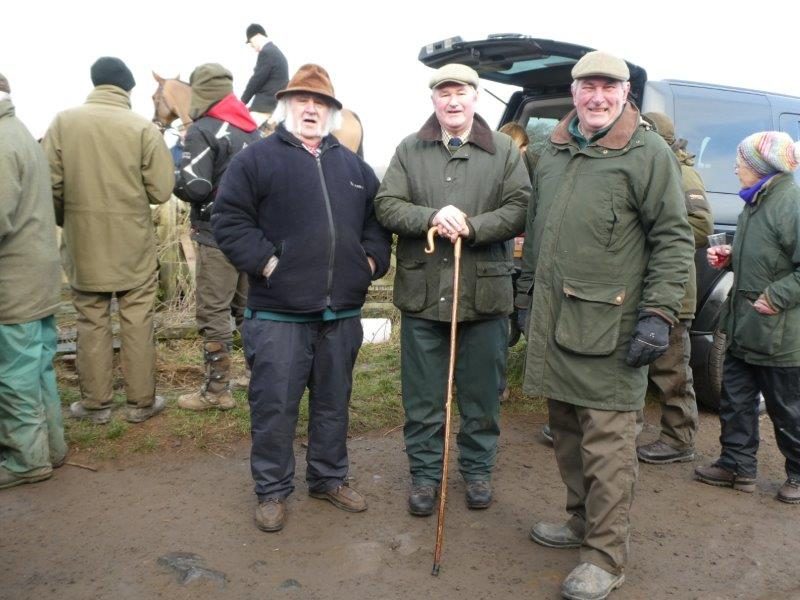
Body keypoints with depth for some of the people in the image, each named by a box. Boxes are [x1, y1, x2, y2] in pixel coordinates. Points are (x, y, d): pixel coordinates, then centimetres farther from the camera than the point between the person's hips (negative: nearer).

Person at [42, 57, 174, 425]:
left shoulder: (63, 122, -3)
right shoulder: (143, 128, -9)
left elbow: (50, 185, -4)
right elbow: (161, 191, -10)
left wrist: (66, 219, 15)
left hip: (83, 244, 2)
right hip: (134, 246, -1)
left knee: (91, 323, 11)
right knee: (137, 322, 8)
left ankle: (96, 403, 20)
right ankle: (141, 401, 17)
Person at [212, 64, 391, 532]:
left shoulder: (353, 166, 14)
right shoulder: (257, 158, -1)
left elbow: (377, 220, 20)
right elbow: (229, 219, -6)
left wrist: (372, 261, 5)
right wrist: (265, 261, -15)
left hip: (341, 312, 5)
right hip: (279, 312, -4)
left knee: (334, 402, 16)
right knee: (274, 406, 3)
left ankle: (330, 478, 33)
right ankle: (273, 490, 21)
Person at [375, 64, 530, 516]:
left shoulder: (504, 151, 4)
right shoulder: (409, 150, 7)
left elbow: (519, 210, -5)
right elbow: (387, 206, -1)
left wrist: (472, 228, -20)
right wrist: (431, 216, -19)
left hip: (484, 292, 0)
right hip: (423, 291, 1)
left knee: (482, 392, 12)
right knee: (423, 394, 10)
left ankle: (478, 469, 31)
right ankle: (425, 472, 27)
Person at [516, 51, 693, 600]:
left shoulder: (648, 152, -4)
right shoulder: (553, 152, 16)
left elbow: (674, 239, -7)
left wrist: (659, 314, -14)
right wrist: (528, 292, 21)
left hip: (609, 325, -6)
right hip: (552, 320, 7)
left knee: (607, 440, -3)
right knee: (566, 430, 15)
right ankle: (582, 520, 33)